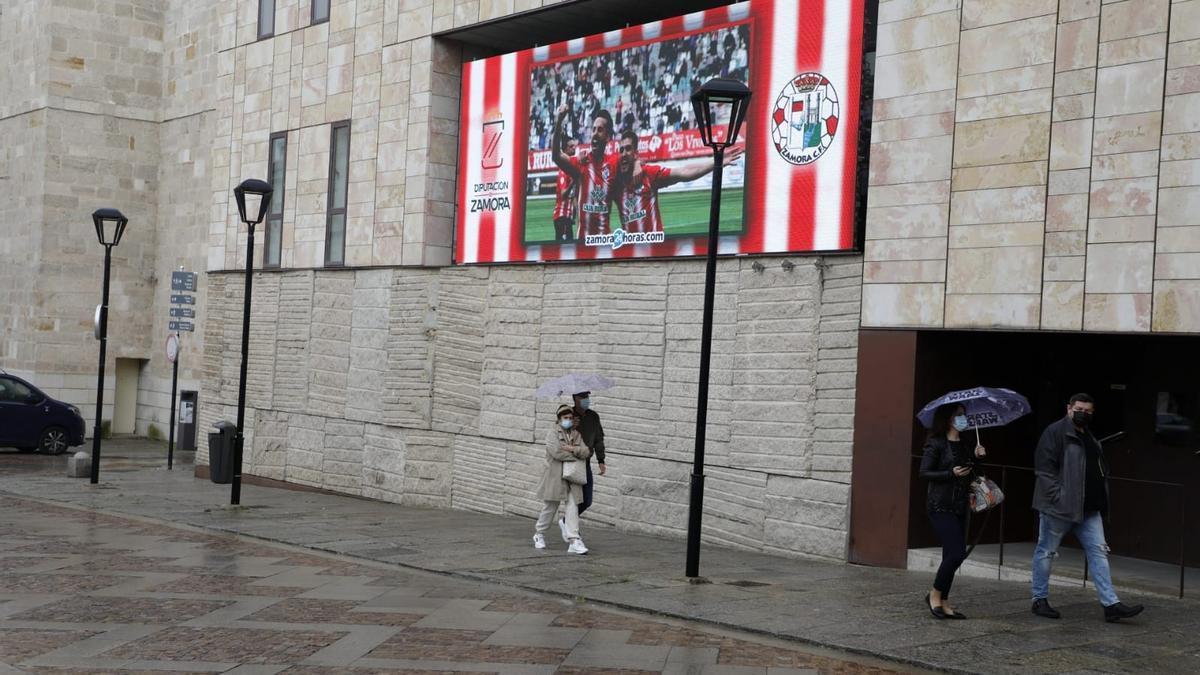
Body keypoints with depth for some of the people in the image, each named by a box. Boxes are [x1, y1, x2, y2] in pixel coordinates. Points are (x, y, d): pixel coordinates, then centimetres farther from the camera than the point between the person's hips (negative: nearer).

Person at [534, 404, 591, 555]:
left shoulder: (577, 435, 13)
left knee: (573, 508, -5)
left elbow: (587, 452, 3)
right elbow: (556, 452, -18)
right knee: (550, 507, 6)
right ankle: (539, 534, 26)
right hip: (555, 477, -4)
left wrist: (573, 449, -14)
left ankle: (574, 541, -9)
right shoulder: (552, 433, -3)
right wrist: (577, 456, -9)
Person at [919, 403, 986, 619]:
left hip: (959, 506, 8)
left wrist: (976, 456, 3)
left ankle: (943, 602, 14)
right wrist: (951, 474, -21)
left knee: (953, 555, 7)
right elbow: (924, 472, -11)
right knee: (956, 553, -14)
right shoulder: (936, 444, -8)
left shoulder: (963, 444, 14)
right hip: (940, 506, -8)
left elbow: (968, 472, 16)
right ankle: (935, 594, 4)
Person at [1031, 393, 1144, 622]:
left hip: (1089, 509, 7)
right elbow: (1045, 468, -15)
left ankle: (1111, 604, -2)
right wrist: (1058, 498, -20)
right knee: (1046, 552, 3)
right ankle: (1040, 600, 14)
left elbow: (1100, 472, 25)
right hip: (1058, 508, -7)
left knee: (1098, 552, 0)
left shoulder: (1091, 438, 18)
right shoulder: (1055, 432, -8)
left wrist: (1101, 501, 14)